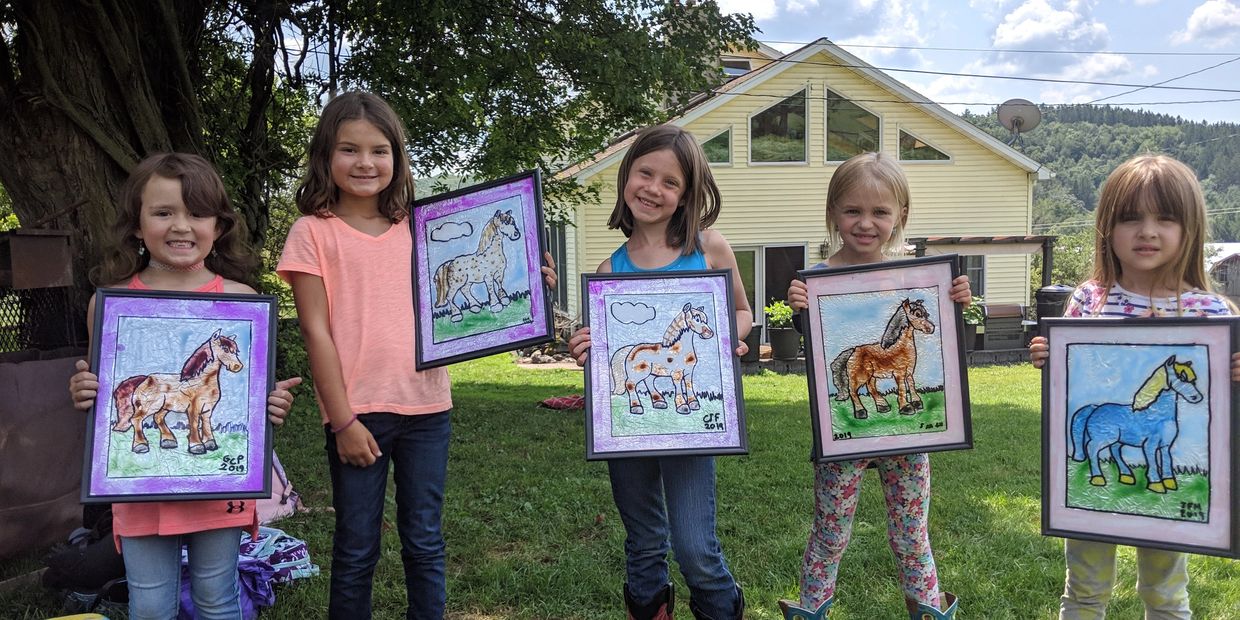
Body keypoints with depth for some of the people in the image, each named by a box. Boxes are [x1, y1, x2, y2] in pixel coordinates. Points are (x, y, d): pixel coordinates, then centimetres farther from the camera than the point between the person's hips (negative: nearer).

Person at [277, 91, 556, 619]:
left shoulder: (415, 231, 8)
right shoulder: (313, 232, -3)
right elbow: (316, 332, -6)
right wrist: (342, 419, -10)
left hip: (425, 407, 3)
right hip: (358, 412, -3)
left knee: (425, 543, 13)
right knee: (356, 551, 9)